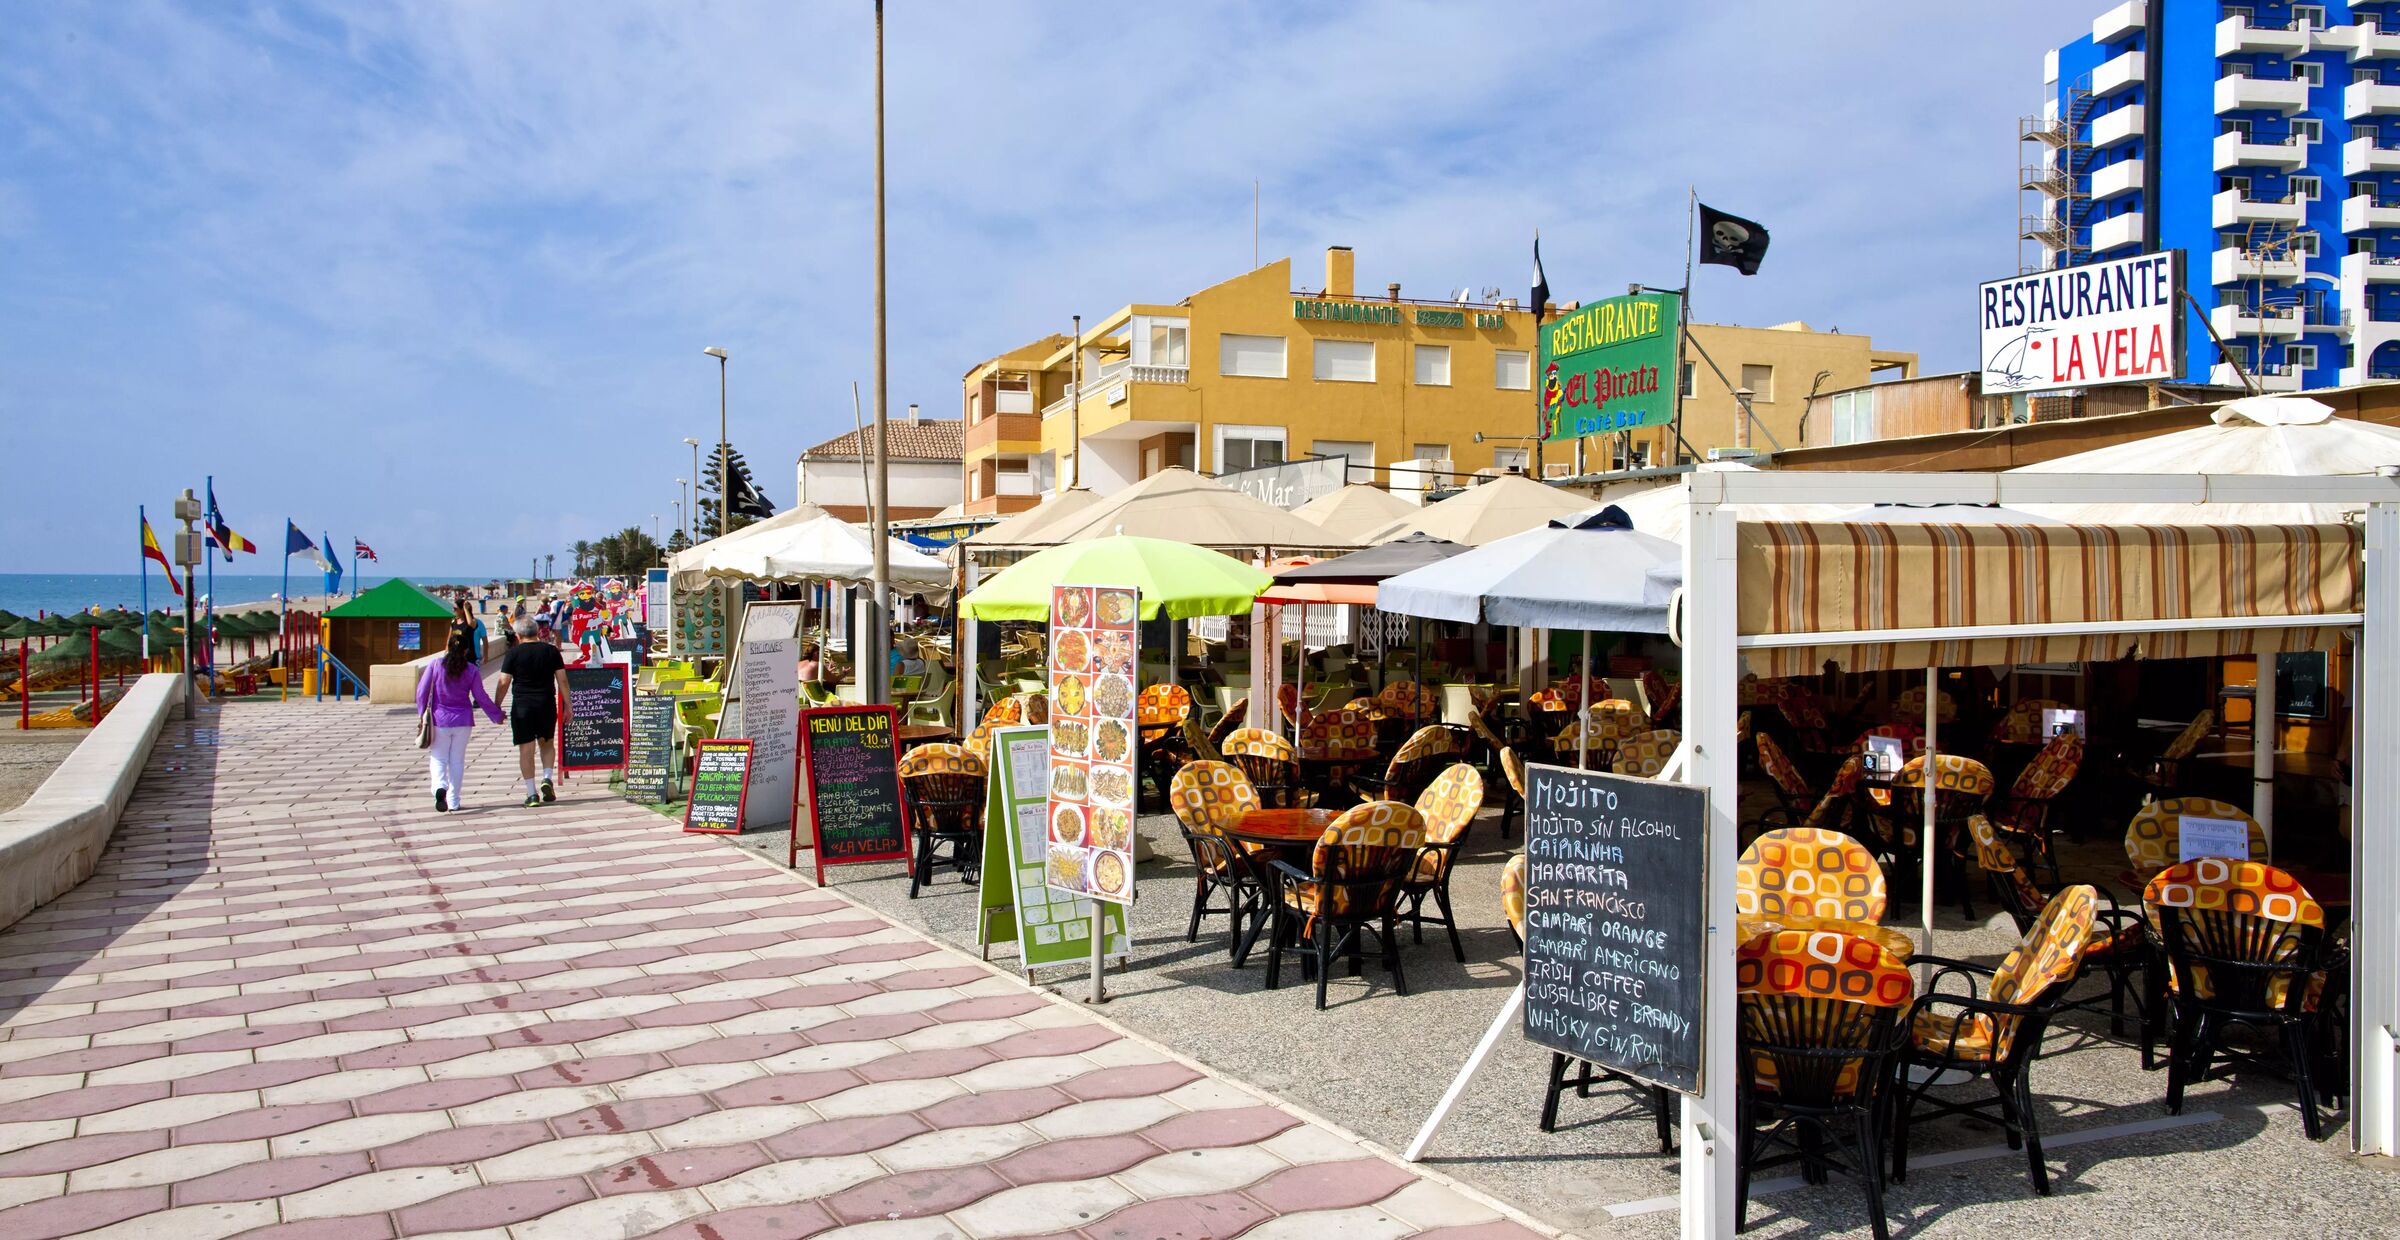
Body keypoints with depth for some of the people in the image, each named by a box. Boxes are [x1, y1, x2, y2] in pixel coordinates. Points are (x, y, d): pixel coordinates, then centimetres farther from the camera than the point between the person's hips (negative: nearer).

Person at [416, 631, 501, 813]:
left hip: (439, 720, -1)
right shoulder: (472, 671, -4)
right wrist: (496, 714, 12)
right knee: (457, 760, 9)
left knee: (439, 758, 7)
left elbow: (422, 691, -3)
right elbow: (481, 697, 0)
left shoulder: (435, 666, -4)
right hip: (463, 721, 1)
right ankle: (453, 802, 11)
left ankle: (440, 786, -22)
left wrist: (422, 714, 7)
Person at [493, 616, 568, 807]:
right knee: (547, 743, 21)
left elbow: (503, 683, -5)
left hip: (522, 706, -2)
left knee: (526, 749, 1)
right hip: (547, 705, 2)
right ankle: (547, 779, 1)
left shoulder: (513, 653, -3)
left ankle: (532, 793, -1)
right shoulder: (551, 651, 3)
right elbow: (562, 680, 1)